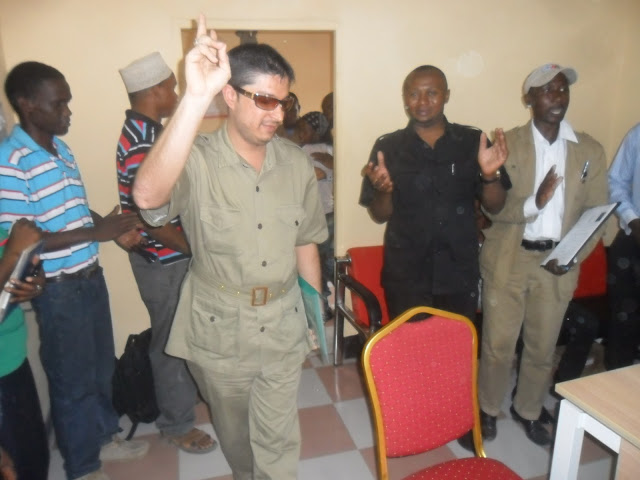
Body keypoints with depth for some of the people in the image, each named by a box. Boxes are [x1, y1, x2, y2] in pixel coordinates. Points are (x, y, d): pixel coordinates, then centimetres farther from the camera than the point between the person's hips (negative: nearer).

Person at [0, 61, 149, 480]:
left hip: (91, 277, 8)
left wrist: (111, 225, -2)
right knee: (73, 379, 11)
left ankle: (103, 437, 44)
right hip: (59, 289, -7)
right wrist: (95, 233, -24)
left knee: (102, 366, 22)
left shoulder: (61, 149, 6)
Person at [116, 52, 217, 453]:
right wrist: (195, 248, -14)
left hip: (171, 256, 10)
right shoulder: (143, 142, -24)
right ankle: (177, 424, 25)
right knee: (172, 341, 6)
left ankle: (186, 395, 45)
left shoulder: (144, 130, 8)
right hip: (165, 261, -9)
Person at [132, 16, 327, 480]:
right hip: (219, 332, -1)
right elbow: (148, 196, -42)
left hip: (284, 328, 2)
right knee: (234, 434, 26)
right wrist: (195, 98, -47)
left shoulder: (297, 162, -5)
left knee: (279, 441, 15)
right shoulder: (198, 160, -18)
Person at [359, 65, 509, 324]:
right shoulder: (388, 147, -2)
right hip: (405, 277, -1)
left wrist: (490, 175, -17)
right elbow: (380, 216, 0)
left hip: (460, 274, 2)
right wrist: (384, 190, -21)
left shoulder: (472, 141, 1)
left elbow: (494, 206, 3)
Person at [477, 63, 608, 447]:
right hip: (508, 260, -2)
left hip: (556, 262, 3)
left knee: (543, 348, 15)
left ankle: (528, 411, 39)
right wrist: (534, 202, -27)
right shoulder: (506, 145, -5)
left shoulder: (590, 150, 2)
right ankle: (488, 409, 32)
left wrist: (575, 256, -10)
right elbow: (491, 207, -10)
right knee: (498, 345, 8)